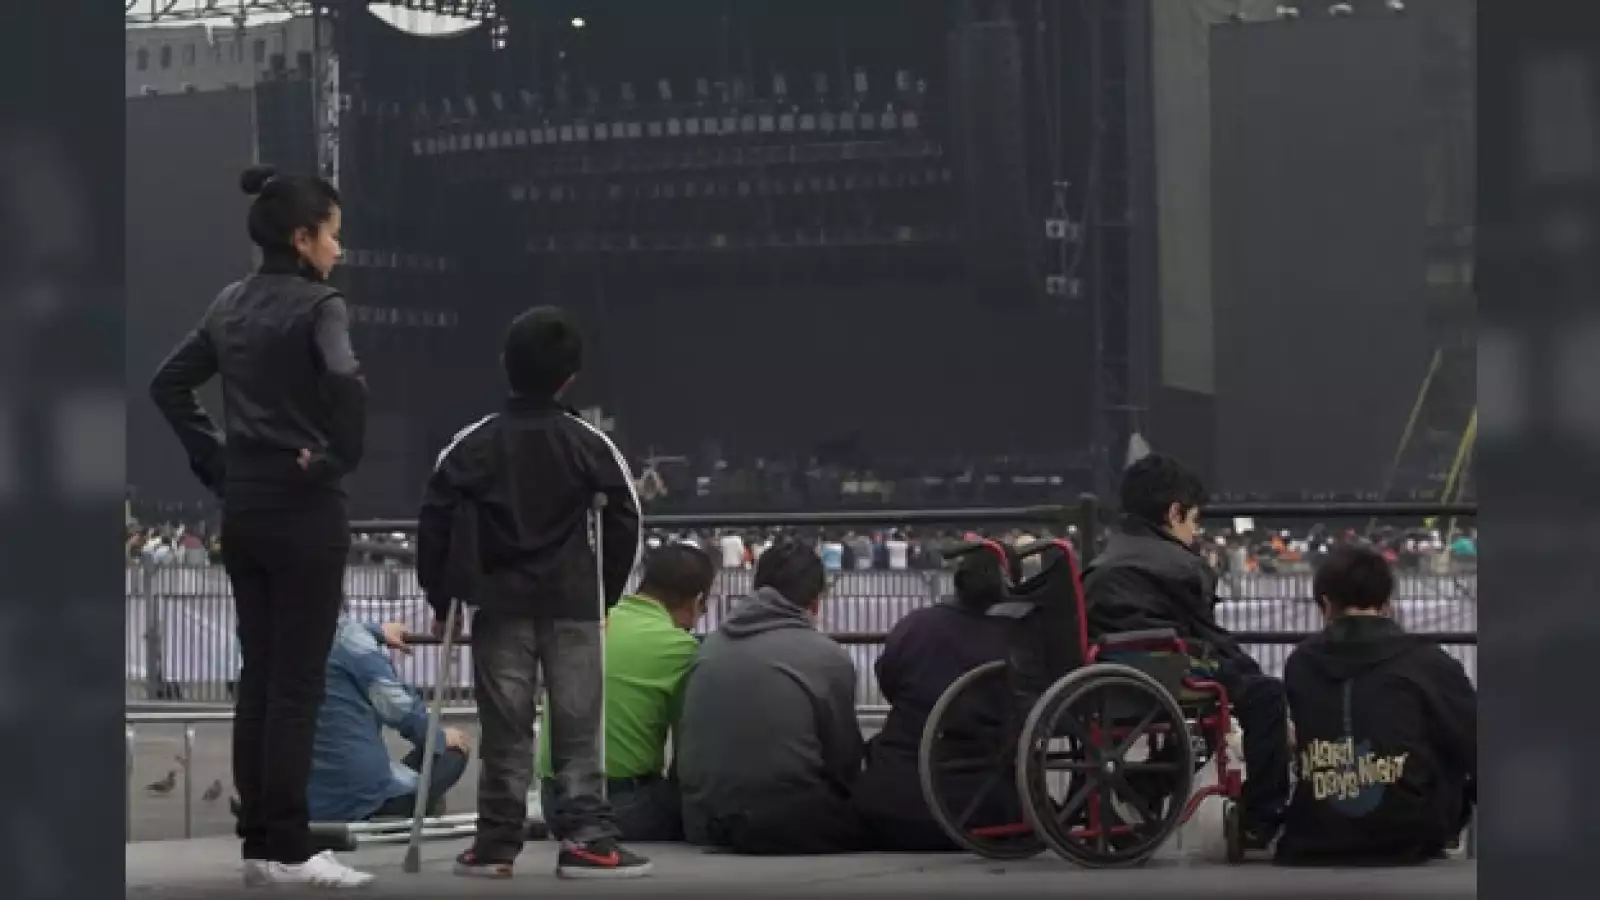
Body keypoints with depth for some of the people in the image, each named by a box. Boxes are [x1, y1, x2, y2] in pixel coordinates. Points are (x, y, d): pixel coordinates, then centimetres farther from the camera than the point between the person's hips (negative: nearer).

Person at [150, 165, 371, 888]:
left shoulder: (230, 304, 10)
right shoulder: (318, 305, -11)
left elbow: (168, 385, 16)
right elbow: (345, 383, -29)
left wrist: (215, 459, 14)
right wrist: (340, 457, -14)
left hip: (242, 508, 7)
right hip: (305, 509, -7)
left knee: (257, 678, 11)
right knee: (296, 685, -3)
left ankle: (257, 842, 14)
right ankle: (288, 850, -1)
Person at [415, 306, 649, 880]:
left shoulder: (473, 444, 1)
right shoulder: (589, 444, -1)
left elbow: (434, 521, 2)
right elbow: (625, 520, 0)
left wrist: (440, 597, 10)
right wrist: (609, 591, 11)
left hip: (500, 605, 1)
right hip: (572, 605, -1)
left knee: (505, 730, 4)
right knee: (577, 728, 1)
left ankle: (497, 843, 4)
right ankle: (586, 838, -5)